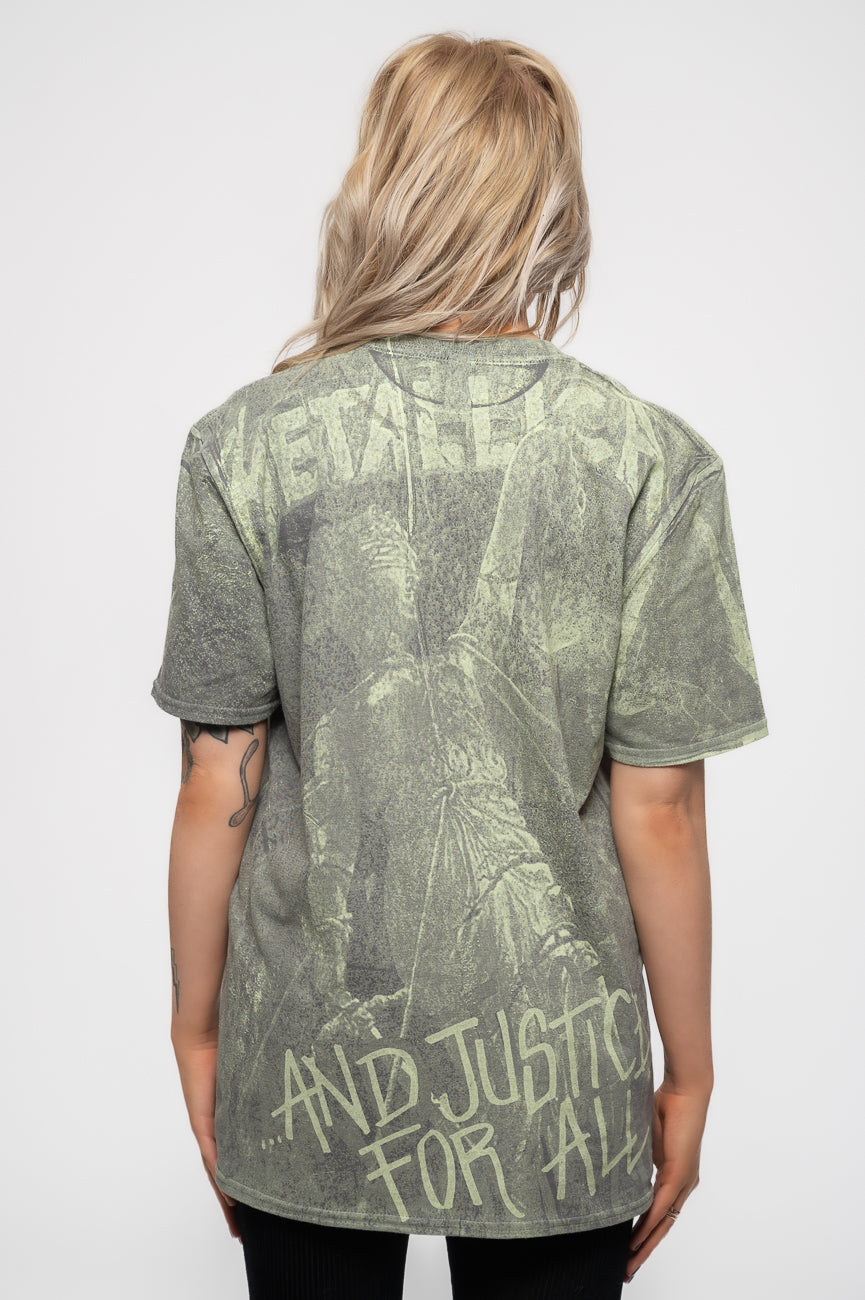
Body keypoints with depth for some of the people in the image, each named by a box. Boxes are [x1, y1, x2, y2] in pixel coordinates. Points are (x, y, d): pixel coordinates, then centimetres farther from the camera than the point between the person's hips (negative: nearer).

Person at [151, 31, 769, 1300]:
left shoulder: (249, 445, -10)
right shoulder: (654, 460, -11)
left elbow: (217, 789, -6)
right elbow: (658, 814, -9)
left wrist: (196, 1031, 8)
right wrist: (690, 1074, 5)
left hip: (309, 1067, 1)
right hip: (556, 1080, 0)